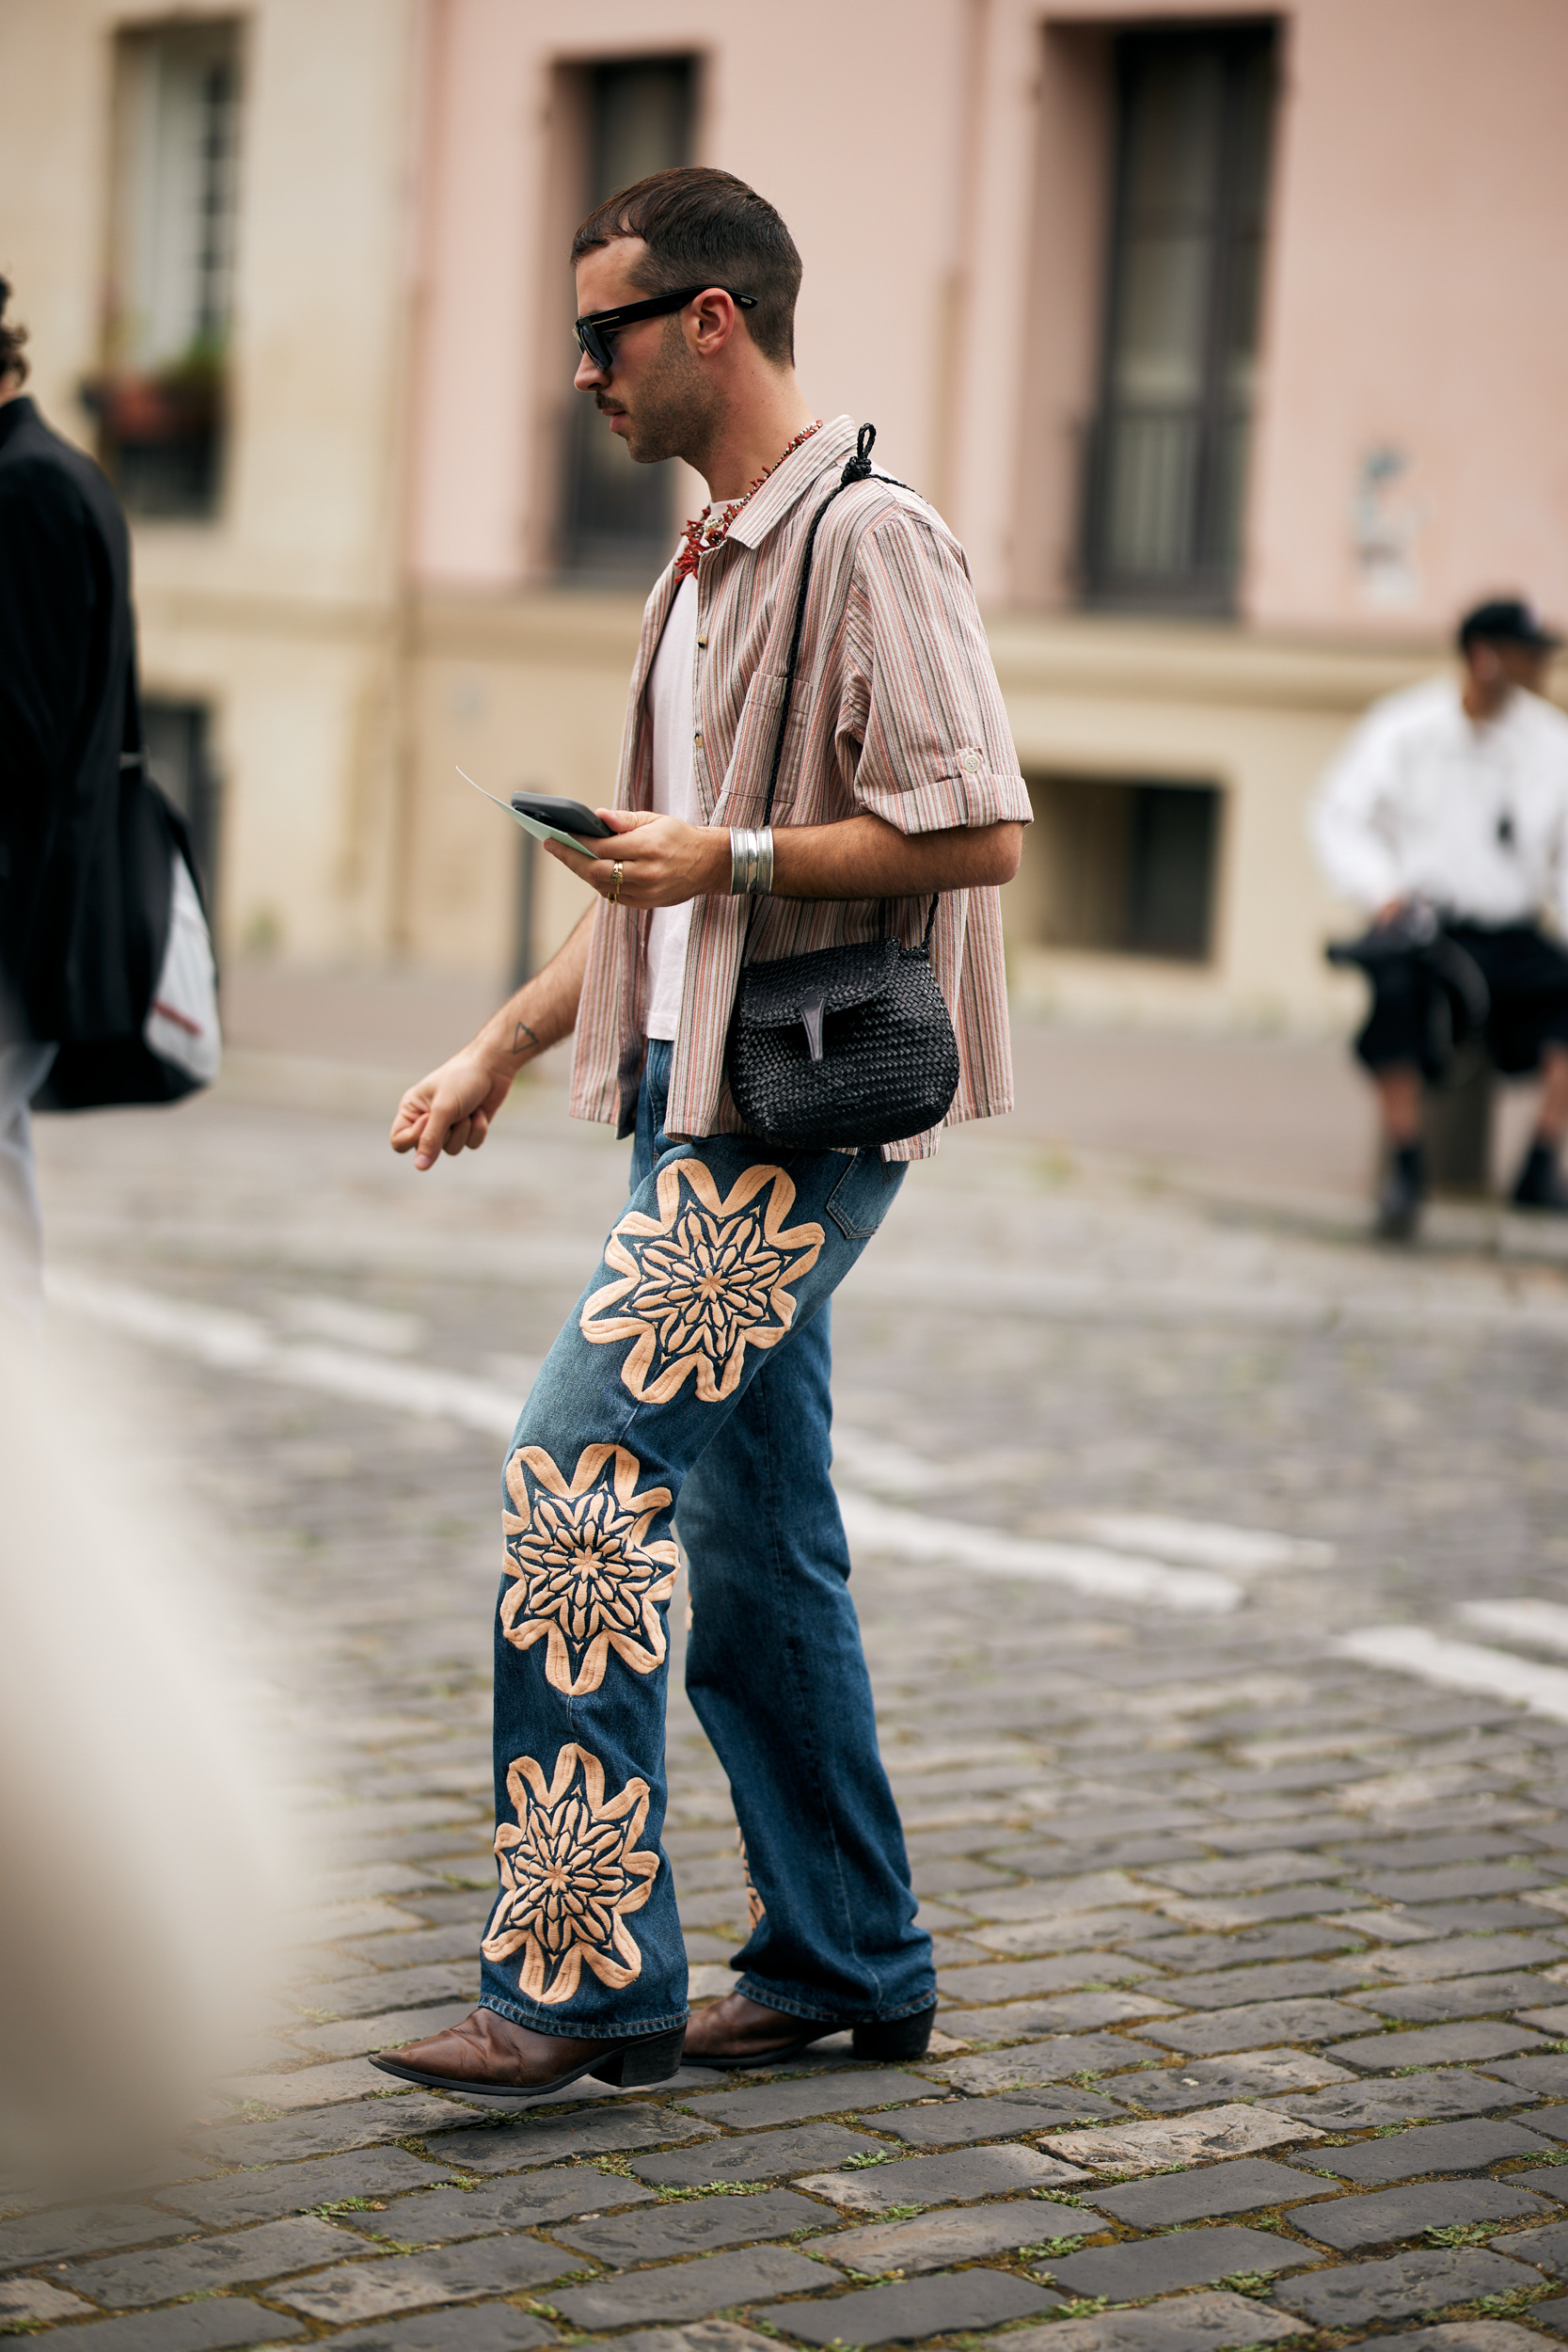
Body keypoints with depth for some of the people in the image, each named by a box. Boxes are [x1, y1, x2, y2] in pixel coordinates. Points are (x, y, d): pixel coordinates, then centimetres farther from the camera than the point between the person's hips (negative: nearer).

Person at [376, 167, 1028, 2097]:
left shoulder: (867, 537, -11)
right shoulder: (711, 561, 19)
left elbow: (978, 830, -18)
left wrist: (733, 859, -21)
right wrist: (504, 1047, 18)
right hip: (700, 1092, 10)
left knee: (579, 1462, -16)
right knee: (749, 1545, 11)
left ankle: (585, 1973, -12)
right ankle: (845, 1967, 20)